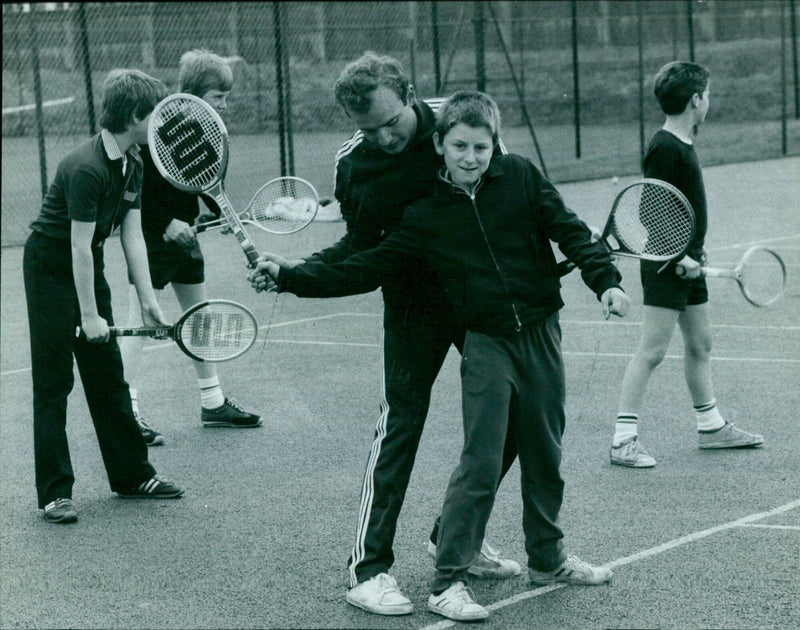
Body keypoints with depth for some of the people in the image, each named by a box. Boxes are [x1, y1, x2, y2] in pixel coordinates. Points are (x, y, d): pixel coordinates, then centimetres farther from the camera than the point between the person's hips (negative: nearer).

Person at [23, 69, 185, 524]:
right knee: (54, 380, -6)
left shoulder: (133, 165, 1)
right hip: (50, 269, -9)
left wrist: (148, 299, -4)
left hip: (89, 269, 9)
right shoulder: (86, 168, -27)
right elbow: (79, 246, -25)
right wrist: (89, 315, -24)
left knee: (108, 376, 13)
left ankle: (132, 475, 21)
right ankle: (55, 492, -2)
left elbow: (133, 235, 2)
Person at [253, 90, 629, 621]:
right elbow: (368, 267, 0)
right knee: (480, 463, -10)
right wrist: (290, 276, -7)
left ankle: (548, 559, 32)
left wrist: (606, 280, -10)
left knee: (545, 457, 13)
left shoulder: (521, 177, 0)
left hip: (541, 334, 2)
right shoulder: (426, 215, -1)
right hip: (487, 343, -2)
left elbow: (570, 230, 3)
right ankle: (448, 583, -3)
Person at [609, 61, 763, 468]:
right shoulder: (665, 148, -17)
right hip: (667, 267, -10)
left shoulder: (683, 144, 12)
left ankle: (711, 426, 29)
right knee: (652, 351, -10)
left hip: (687, 264, 10)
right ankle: (623, 440, -8)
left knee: (700, 344, 17)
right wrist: (677, 256, -25)